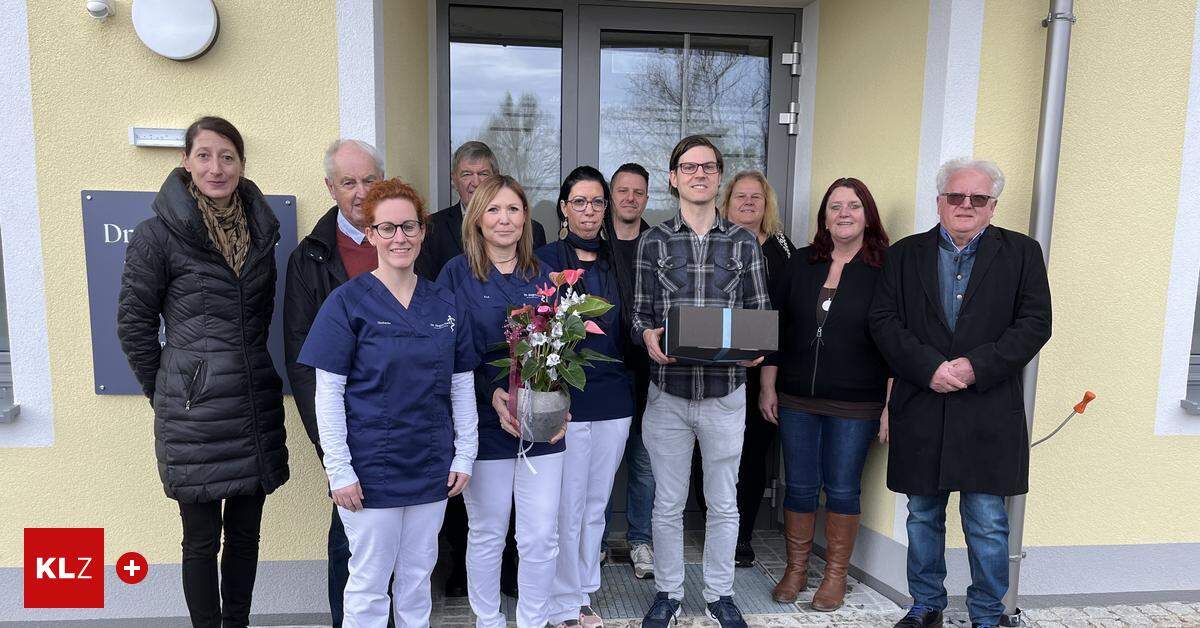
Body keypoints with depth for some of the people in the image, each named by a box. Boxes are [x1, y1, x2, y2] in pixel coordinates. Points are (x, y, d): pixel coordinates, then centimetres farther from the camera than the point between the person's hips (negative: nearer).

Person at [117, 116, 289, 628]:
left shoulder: (260, 229, 7)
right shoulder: (158, 232, -7)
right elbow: (134, 323, -3)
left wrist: (252, 370, 12)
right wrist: (165, 391, 0)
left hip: (255, 408, 5)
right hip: (194, 414, -4)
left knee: (246, 532, 15)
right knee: (202, 540, 7)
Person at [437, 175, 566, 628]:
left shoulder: (542, 275, 7)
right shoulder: (457, 274, -2)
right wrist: (492, 393, -18)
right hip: (484, 422, -2)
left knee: (541, 536, 6)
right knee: (487, 534, 12)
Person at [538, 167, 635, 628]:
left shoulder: (618, 262, 10)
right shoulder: (545, 258, -4)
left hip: (614, 400, 5)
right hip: (567, 400, -4)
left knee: (596, 506, 15)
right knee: (567, 509, 3)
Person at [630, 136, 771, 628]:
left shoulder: (744, 242, 3)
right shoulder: (653, 241, 2)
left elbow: (760, 311, 5)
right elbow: (640, 313, 3)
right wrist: (648, 336, -18)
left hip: (726, 392, 1)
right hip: (668, 391, 0)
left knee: (724, 503, 14)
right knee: (668, 503, 12)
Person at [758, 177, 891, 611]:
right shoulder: (801, 263, 6)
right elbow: (774, 327, 9)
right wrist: (768, 387, 6)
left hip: (855, 406, -3)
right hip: (796, 399, 3)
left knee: (842, 490, 9)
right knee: (799, 488, 11)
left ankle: (836, 574, 27)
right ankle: (795, 569, 28)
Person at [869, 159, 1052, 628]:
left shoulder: (1022, 252, 5)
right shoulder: (905, 254, 7)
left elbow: (1035, 322, -3)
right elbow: (884, 321, -1)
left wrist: (976, 366, -15)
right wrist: (929, 368, -15)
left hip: (989, 412, -1)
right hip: (920, 409, 2)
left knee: (987, 524, 5)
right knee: (923, 518, 14)